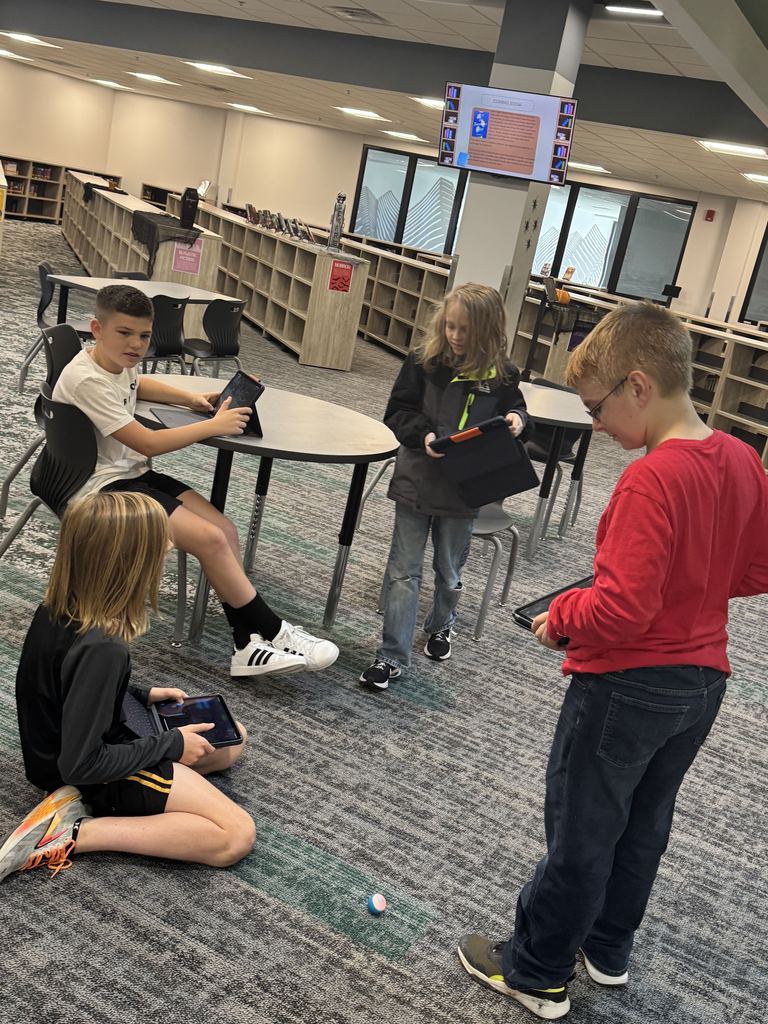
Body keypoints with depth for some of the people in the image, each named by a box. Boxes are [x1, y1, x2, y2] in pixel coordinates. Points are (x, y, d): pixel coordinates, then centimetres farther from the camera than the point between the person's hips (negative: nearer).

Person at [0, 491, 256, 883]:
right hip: (90, 774, -9)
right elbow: (81, 764, -28)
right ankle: (72, 835, -12)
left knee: (231, 739, 17)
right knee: (236, 836, -12)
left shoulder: (57, 606, -8)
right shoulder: (101, 649, -34)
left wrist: (142, 694, 9)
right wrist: (171, 745, -16)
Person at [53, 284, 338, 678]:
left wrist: (191, 399, 14)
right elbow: (148, 443, -24)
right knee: (210, 539, -20)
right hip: (101, 487, -9)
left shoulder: (118, 361, 4)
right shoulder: (86, 380, -23)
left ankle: (249, 645, -5)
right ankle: (274, 632, -6)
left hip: (131, 473, 9)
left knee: (224, 528, -6)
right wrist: (214, 425, -15)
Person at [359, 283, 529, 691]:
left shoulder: (501, 374, -5)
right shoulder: (424, 361, -6)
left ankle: (440, 626, 46)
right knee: (403, 572, 4)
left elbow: (515, 409, 11)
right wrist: (423, 434, -21)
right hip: (416, 482, 0)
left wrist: (516, 420, -12)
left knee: (449, 571, 18)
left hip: (462, 490, 1)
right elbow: (397, 412, -3)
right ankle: (392, 655, 12)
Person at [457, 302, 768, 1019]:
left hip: (628, 685, -8)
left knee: (580, 833, 10)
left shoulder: (651, 479, -27)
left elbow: (622, 610, -30)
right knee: (644, 825, 24)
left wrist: (560, 617, -12)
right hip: (703, 682, 8)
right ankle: (608, 948, 44)